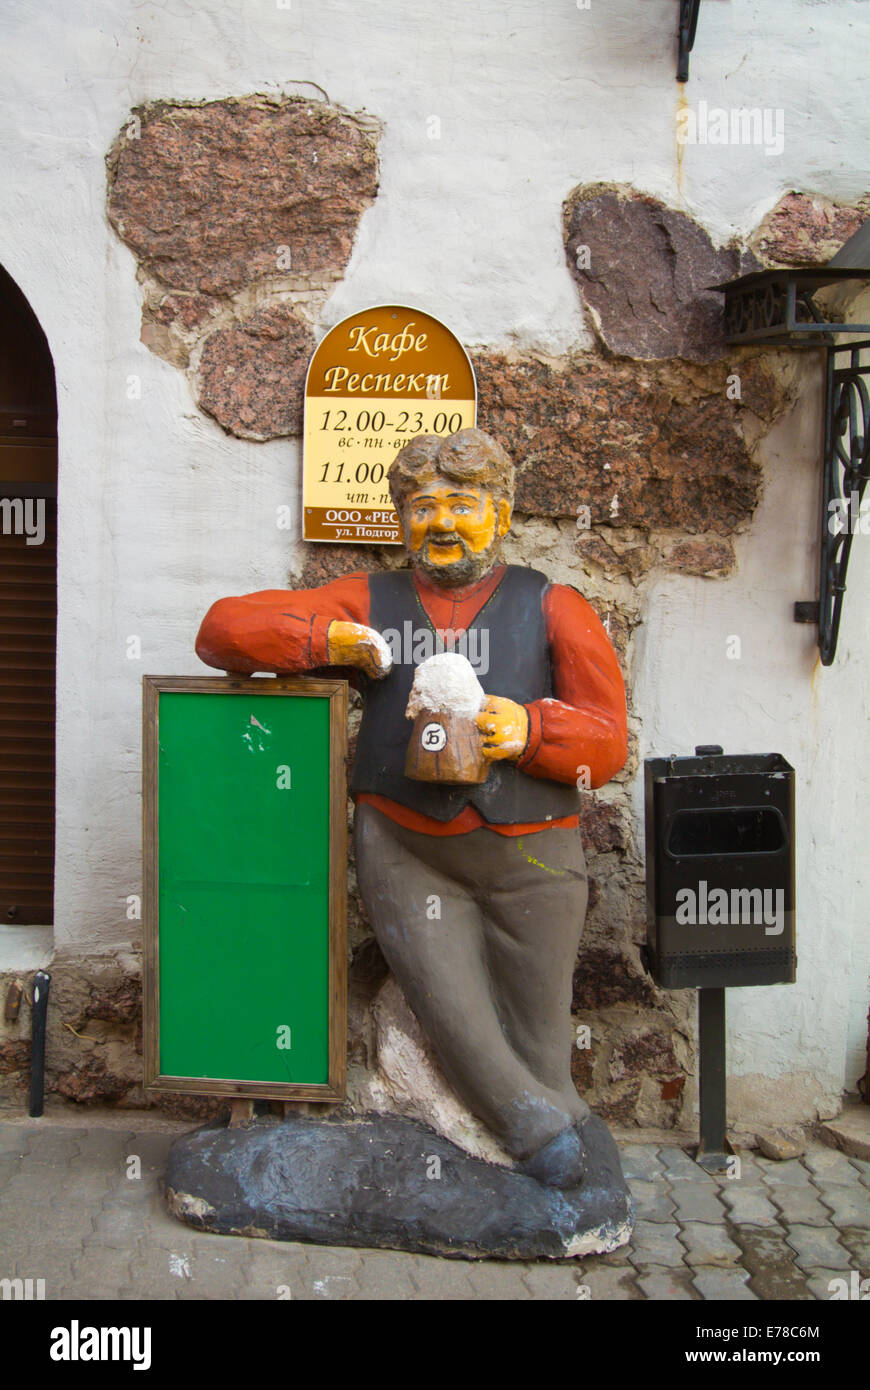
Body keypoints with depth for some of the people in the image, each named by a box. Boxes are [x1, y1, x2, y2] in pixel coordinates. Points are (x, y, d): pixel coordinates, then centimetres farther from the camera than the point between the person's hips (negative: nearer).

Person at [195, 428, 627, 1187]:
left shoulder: (551, 607, 13)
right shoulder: (370, 601, 15)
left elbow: (607, 738, 6)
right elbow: (225, 628, 10)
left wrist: (531, 729, -15)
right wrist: (325, 640, -7)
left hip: (530, 850, 0)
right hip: (406, 849, 0)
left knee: (536, 1033, 7)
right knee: (456, 1023, -8)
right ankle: (546, 1130, 15)